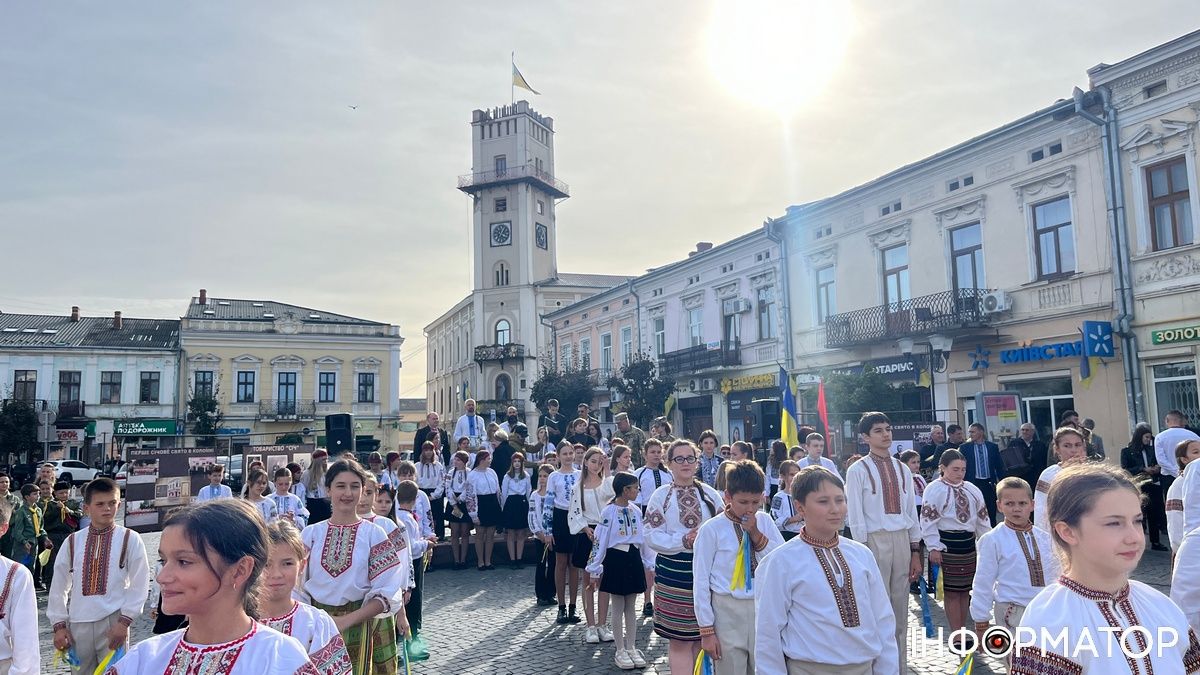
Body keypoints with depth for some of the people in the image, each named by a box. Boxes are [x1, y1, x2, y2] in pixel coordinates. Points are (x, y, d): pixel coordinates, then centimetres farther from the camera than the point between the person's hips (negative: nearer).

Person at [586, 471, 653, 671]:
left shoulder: (636, 510, 5)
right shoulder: (609, 511, -12)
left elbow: (643, 538, 13)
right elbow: (599, 540, -11)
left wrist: (650, 563, 15)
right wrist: (594, 569, -11)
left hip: (634, 558, 5)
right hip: (616, 559, -5)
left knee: (631, 607, 13)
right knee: (618, 608, 5)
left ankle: (631, 648, 23)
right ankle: (620, 651, 16)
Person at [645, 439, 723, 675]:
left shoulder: (710, 493, 6)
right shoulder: (661, 495, 0)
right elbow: (652, 535, -6)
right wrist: (684, 541, -18)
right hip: (674, 572, -2)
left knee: (702, 637, 10)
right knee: (680, 639, 3)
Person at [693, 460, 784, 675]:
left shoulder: (765, 521, 3)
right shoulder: (712, 529, -9)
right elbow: (701, 581, -6)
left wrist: (757, 535, -12)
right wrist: (706, 629, -6)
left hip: (764, 609, 4)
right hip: (728, 612, -3)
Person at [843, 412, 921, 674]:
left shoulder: (902, 469, 11)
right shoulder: (857, 470, -5)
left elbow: (911, 511, 12)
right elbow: (855, 516, -7)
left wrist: (915, 551, 11)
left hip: (901, 539, 5)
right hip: (874, 540, -5)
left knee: (900, 605, 12)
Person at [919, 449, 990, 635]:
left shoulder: (971, 489, 11)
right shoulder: (935, 489, -8)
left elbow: (982, 517, 18)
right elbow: (928, 520, -12)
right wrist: (933, 548, -14)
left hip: (968, 544, 6)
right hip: (947, 545, -6)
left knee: (965, 589, 13)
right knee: (952, 591, -1)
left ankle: (963, 631, 24)